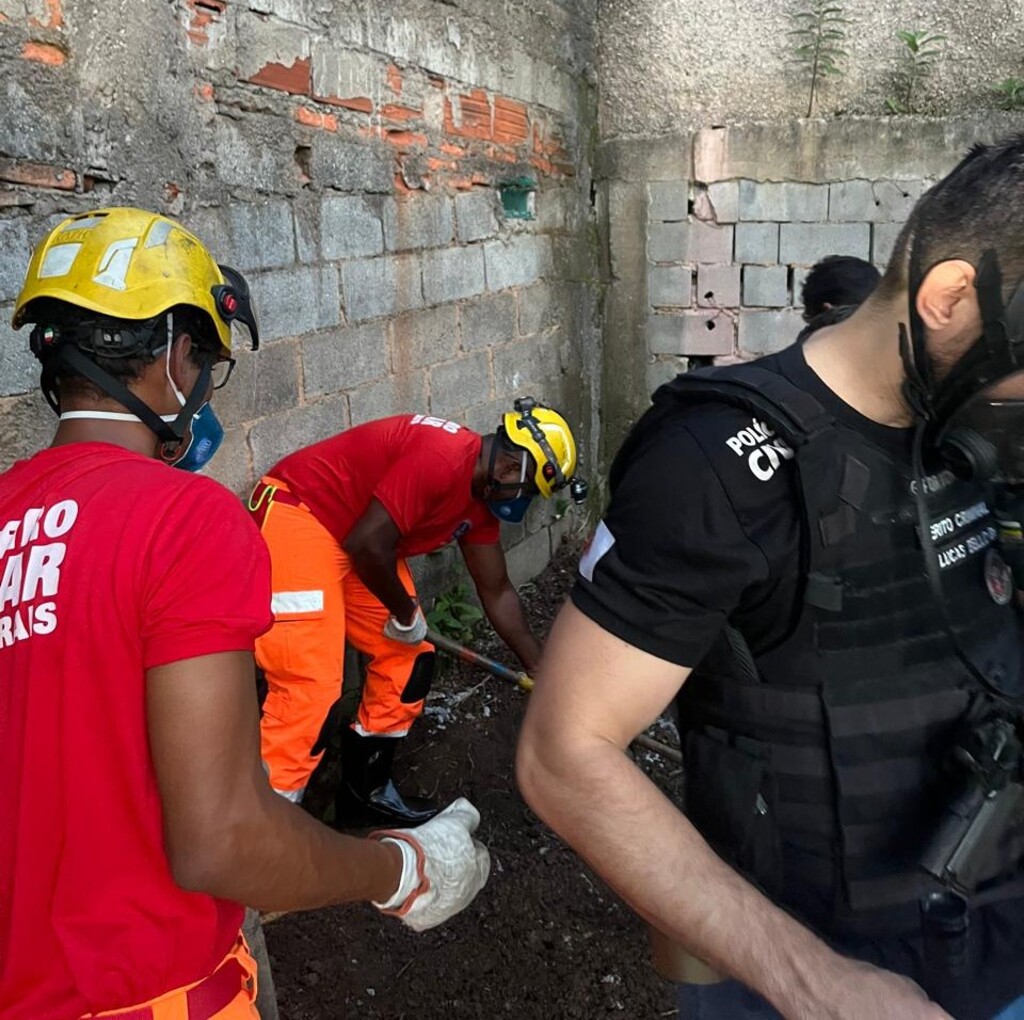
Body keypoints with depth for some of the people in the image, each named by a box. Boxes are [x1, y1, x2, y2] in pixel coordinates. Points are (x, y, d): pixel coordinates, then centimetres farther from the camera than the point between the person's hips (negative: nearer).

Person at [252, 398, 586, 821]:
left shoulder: (481, 496, 7)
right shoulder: (442, 459, -24)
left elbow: (496, 591, 16)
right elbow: (368, 543, -27)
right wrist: (406, 613, -9)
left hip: (352, 539, 10)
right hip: (296, 517, -10)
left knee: (408, 659, 12)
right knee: (311, 687, -17)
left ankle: (366, 791, 26)